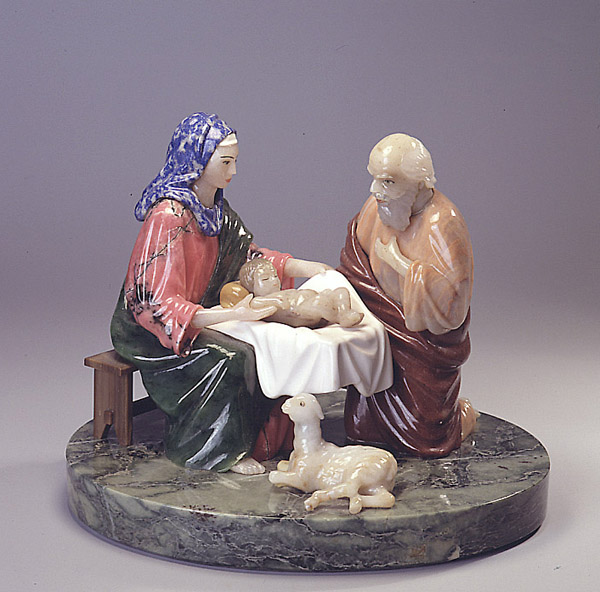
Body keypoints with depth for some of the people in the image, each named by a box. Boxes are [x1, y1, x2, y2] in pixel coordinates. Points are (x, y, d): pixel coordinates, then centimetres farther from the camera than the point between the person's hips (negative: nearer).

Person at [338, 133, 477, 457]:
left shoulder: (442, 223, -25)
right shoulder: (378, 206, -4)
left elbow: (449, 297, -33)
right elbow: (356, 268, 13)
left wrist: (399, 261, -27)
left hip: (429, 342, -6)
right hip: (384, 334, 6)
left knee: (425, 439, 3)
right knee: (361, 429, 12)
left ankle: (464, 413, 36)